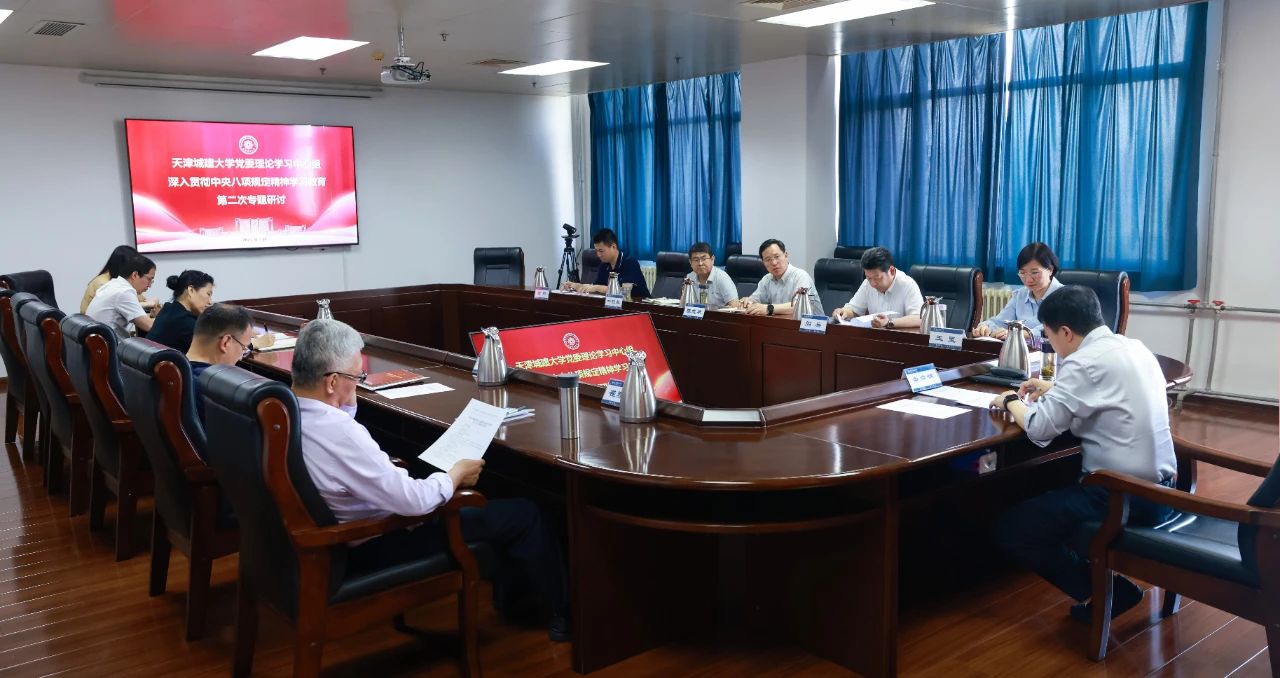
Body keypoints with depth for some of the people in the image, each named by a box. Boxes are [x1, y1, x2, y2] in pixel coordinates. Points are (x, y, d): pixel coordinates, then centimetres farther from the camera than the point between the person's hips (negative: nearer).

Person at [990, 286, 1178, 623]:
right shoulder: (1134, 348, 8)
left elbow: (1039, 428, -20)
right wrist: (1053, 390, 19)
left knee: (1009, 530, -3)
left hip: (1125, 496, -9)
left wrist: (1011, 401, -2)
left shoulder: (1084, 362, -19)